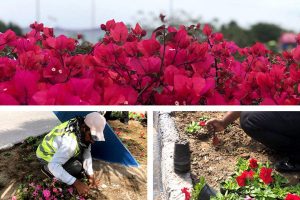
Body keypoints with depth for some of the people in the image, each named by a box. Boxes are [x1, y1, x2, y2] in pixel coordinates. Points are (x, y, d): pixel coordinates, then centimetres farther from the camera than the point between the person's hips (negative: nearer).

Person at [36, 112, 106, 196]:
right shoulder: (70, 141, -41)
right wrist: (76, 183, -46)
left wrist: (90, 175, -12)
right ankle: (48, 168, -4)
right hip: (46, 155, -8)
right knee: (76, 167, -26)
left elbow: (86, 153, -5)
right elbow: (53, 166, -45)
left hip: (58, 149, 8)